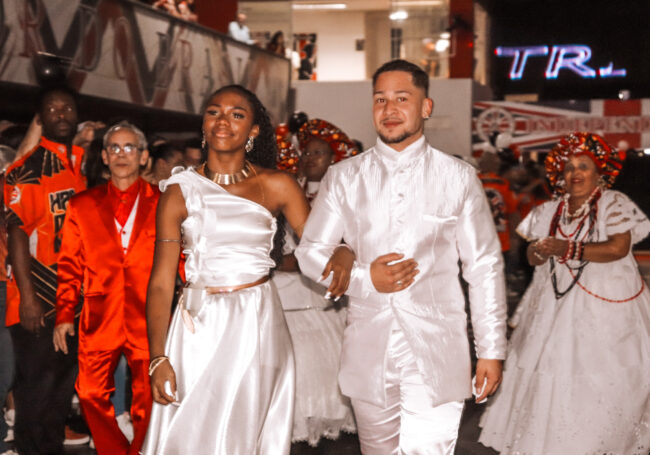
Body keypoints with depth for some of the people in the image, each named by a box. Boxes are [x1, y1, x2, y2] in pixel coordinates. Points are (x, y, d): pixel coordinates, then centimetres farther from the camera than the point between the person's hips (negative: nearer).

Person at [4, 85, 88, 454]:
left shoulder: (83, 164, 11)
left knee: (65, 382, 15)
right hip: (38, 298, -6)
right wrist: (28, 297, -17)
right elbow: (17, 231, -12)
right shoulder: (28, 169, -8)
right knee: (38, 385, -1)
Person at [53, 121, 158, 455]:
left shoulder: (163, 204, 5)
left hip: (148, 318, -2)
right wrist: (64, 313, 0)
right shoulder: (82, 205, 10)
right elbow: (70, 264, 9)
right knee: (92, 394, 3)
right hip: (100, 319, 2)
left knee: (147, 401, 2)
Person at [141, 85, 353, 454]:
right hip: (200, 330, 0)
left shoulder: (276, 186, 2)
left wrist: (343, 255, -29)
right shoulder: (180, 192, 1)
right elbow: (161, 281, -1)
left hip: (260, 327, 0)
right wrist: (158, 358, -8)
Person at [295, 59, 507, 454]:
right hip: (369, 352, 2)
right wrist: (364, 277, -9)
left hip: (437, 355, -1)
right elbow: (311, 251, 9)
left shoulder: (459, 177, 5)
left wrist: (492, 348, 3)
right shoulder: (344, 177, 7)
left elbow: (485, 265, 6)